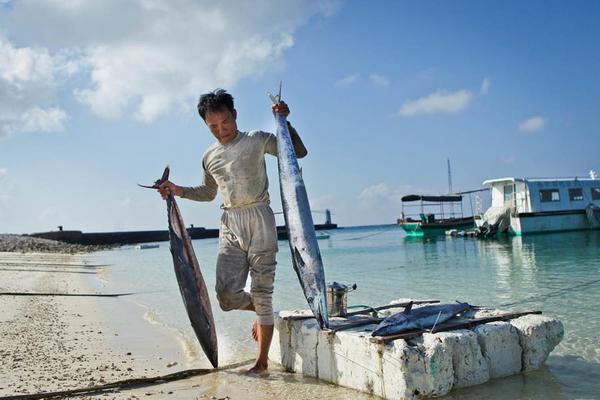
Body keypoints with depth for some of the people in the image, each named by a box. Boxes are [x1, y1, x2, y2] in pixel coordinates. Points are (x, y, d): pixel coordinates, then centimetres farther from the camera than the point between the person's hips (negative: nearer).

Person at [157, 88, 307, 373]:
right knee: (227, 294, -7)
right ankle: (261, 313, 26)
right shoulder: (209, 157, 15)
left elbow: (299, 152, 0)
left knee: (261, 291, -2)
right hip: (230, 225, 4)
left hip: (258, 219, -4)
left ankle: (262, 360, 11)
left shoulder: (257, 140, 2)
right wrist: (179, 191, 16)